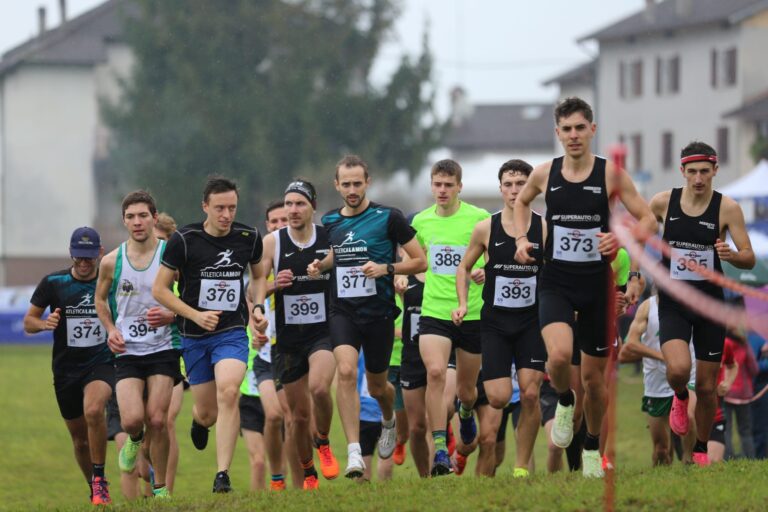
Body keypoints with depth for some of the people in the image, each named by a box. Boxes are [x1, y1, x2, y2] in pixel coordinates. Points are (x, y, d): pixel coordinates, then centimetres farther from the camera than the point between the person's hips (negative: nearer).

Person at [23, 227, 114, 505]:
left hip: (102, 363, -2)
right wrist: (44, 323, -19)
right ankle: (96, 492, 30)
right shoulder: (53, 283, -3)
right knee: (80, 439, 9)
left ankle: (100, 480, -19)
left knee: (93, 411, -32)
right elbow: (28, 322, 3)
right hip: (66, 368, 2)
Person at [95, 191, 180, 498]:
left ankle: (160, 488, 8)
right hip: (127, 351, 2)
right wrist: (111, 329, 3)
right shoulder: (112, 262, 1)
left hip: (163, 349, -1)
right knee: (132, 420, -13)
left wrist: (171, 316, -16)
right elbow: (101, 298, 19)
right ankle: (135, 440, 26)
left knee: (157, 420, -8)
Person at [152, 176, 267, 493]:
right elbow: (159, 289, -5)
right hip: (194, 336, 0)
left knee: (228, 393, -24)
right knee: (207, 413, 6)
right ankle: (199, 421, 47)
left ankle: (222, 475, -22)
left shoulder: (248, 238, -2)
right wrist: (196, 315, -14)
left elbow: (259, 276, 19)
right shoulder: (184, 240, -11)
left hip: (232, 332, 0)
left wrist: (257, 307, 2)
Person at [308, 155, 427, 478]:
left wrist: (386, 268, -18)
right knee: (346, 370, -23)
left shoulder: (388, 218, -7)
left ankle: (389, 420, 50)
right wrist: (320, 266, 6)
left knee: (376, 386, 11)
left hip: (379, 313, -2)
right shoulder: (330, 222, 7)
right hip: (342, 311, 2)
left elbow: (420, 261, -3)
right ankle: (354, 453, -24)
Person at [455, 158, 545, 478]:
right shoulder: (485, 229, -2)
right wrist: (463, 303, -2)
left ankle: (522, 468, 2)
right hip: (495, 322, 0)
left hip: (532, 322, 0)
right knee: (499, 398, -9)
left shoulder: (545, 229, -3)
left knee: (530, 395, -8)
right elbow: (464, 267, 11)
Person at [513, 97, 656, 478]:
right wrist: (521, 238, 7)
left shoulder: (611, 174, -6)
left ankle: (592, 446, 32)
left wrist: (621, 240, -23)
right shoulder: (545, 173, 0)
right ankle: (564, 403, 6)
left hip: (596, 284, 0)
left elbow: (648, 221, -4)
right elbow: (521, 202, 23)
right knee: (559, 353, -27)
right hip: (555, 283, 0)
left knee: (594, 374, 9)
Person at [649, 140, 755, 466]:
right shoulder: (663, 202, -4)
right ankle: (680, 398, 12)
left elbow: (749, 259, -7)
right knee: (678, 369, -25)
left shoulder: (727, 208, -7)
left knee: (707, 386, 6)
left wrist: (731, 255, -28)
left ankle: (701, 450, 28)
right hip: (673, 302, 0)